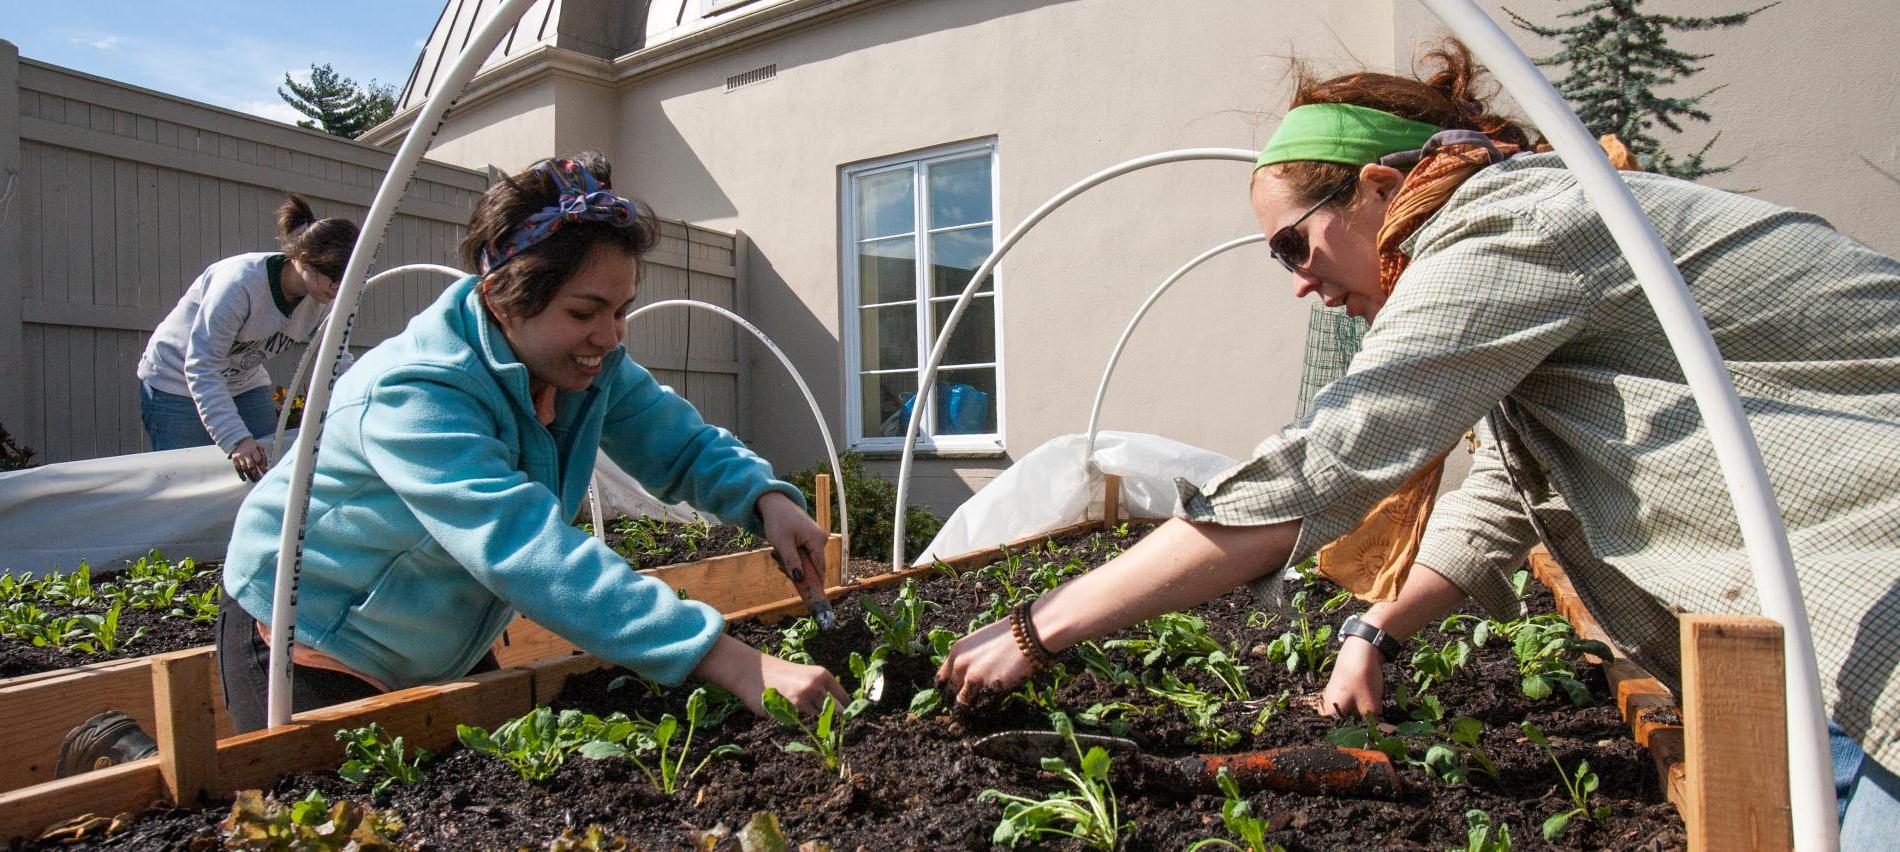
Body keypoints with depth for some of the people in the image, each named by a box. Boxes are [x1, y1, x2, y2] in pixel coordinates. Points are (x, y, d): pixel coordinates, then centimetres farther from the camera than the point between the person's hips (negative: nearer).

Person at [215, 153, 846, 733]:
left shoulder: (594, 367, -13)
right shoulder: (412, 396, -36)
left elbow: (683, 445, -4)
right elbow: (531, 553, -47)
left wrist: (766, 498, -29)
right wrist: (737, 667, -54)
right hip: (310, 652, -6)